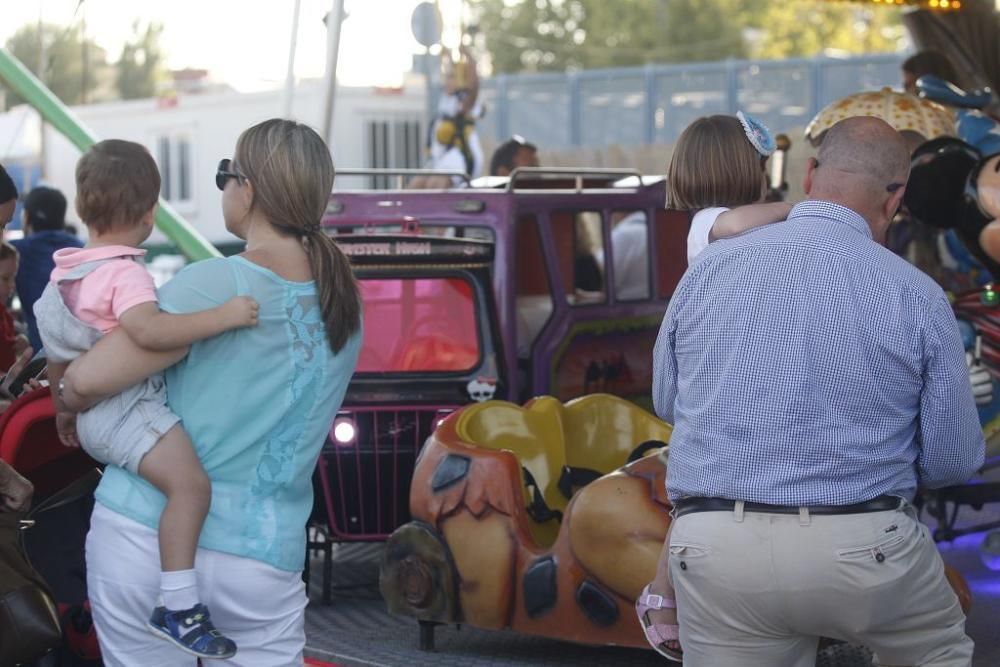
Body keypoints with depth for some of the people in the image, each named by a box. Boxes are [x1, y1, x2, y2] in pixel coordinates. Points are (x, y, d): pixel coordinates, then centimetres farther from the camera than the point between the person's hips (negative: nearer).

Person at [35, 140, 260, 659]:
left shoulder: (67, 269, 11)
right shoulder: (125, 273, -19)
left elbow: (58, 355, 22)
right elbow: (149, 330, -38)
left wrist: (64, 408, 35)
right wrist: (224, 316, -35)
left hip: (93, 414, 11)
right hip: (126, 406, -11)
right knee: (190, 484, -25)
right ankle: (177, 606, -31)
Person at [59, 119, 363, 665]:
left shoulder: (214, 284, -13)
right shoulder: (345, 303, 4)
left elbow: (87, 380, -16)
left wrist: (67, 406, 8)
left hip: (143, 534, -4)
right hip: (261, 558, 4)